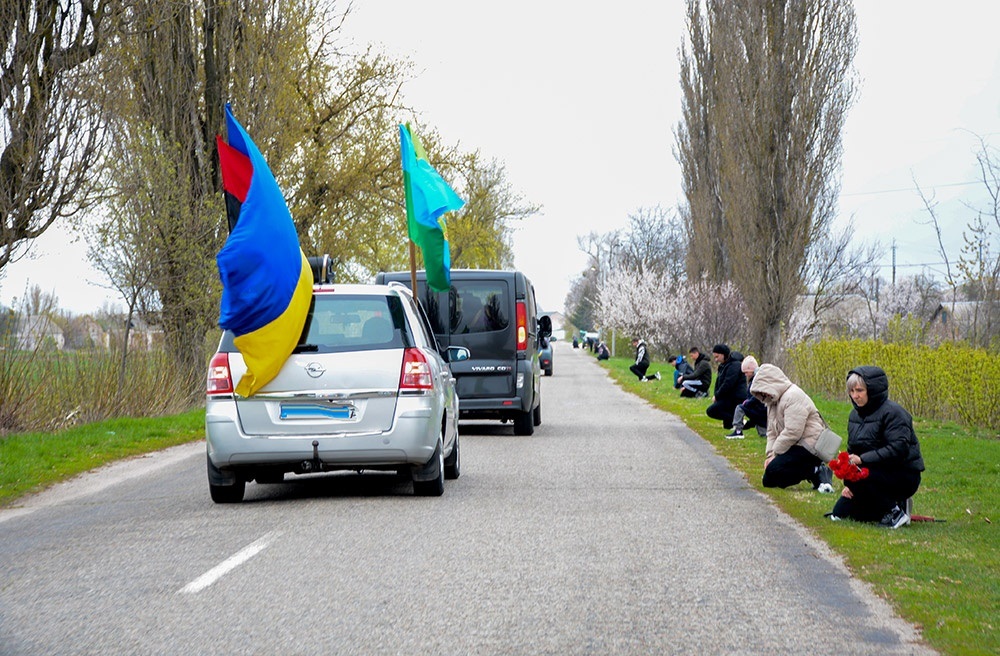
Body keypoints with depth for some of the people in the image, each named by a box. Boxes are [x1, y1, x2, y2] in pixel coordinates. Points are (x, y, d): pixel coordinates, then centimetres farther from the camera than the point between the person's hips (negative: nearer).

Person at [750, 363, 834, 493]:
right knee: (768, 482, 4)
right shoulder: (772, 401, 16)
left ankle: (817, 472, -13)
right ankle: (816, 470, 5)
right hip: (795, 447, 11)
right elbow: (772, 432, 14)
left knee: (772, 472, -25)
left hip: (808, 447, -11)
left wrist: (774, 454, -17)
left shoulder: (793, 396, -17)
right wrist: (769, 455, -2)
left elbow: (792, 432, -24)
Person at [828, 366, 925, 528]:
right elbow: (852, 451, 11)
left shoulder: (892, 412, -16)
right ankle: (891, 503, 11)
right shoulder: (855, 414, 10)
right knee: (840, 512, -3)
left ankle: (895, 512, -14)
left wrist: (863, 459, -30)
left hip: (904, 476, -8)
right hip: (877, 474, 8)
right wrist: (848, 484, -3)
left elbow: (898, 449, -26)